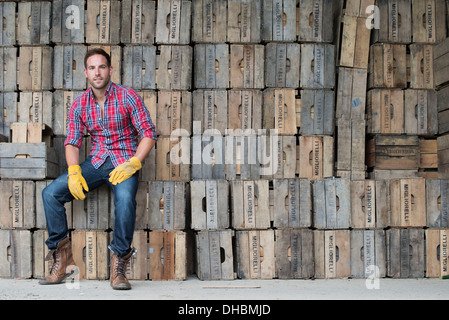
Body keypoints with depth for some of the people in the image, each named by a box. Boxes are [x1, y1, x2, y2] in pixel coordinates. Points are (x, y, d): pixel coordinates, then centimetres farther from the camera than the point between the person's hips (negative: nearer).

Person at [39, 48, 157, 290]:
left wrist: (133, 164, -20)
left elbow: (149, 134, -6)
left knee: (125, 198, -37)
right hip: (95, 162, 4)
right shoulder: (79, 104, 7)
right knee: (50, 193, -15)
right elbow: (72, 142, 7)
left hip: (124, 161, -4)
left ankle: (118, 268, -26)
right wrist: (74, 171, -12)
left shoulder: (127, 97, -4)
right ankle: (62, 260, -6)